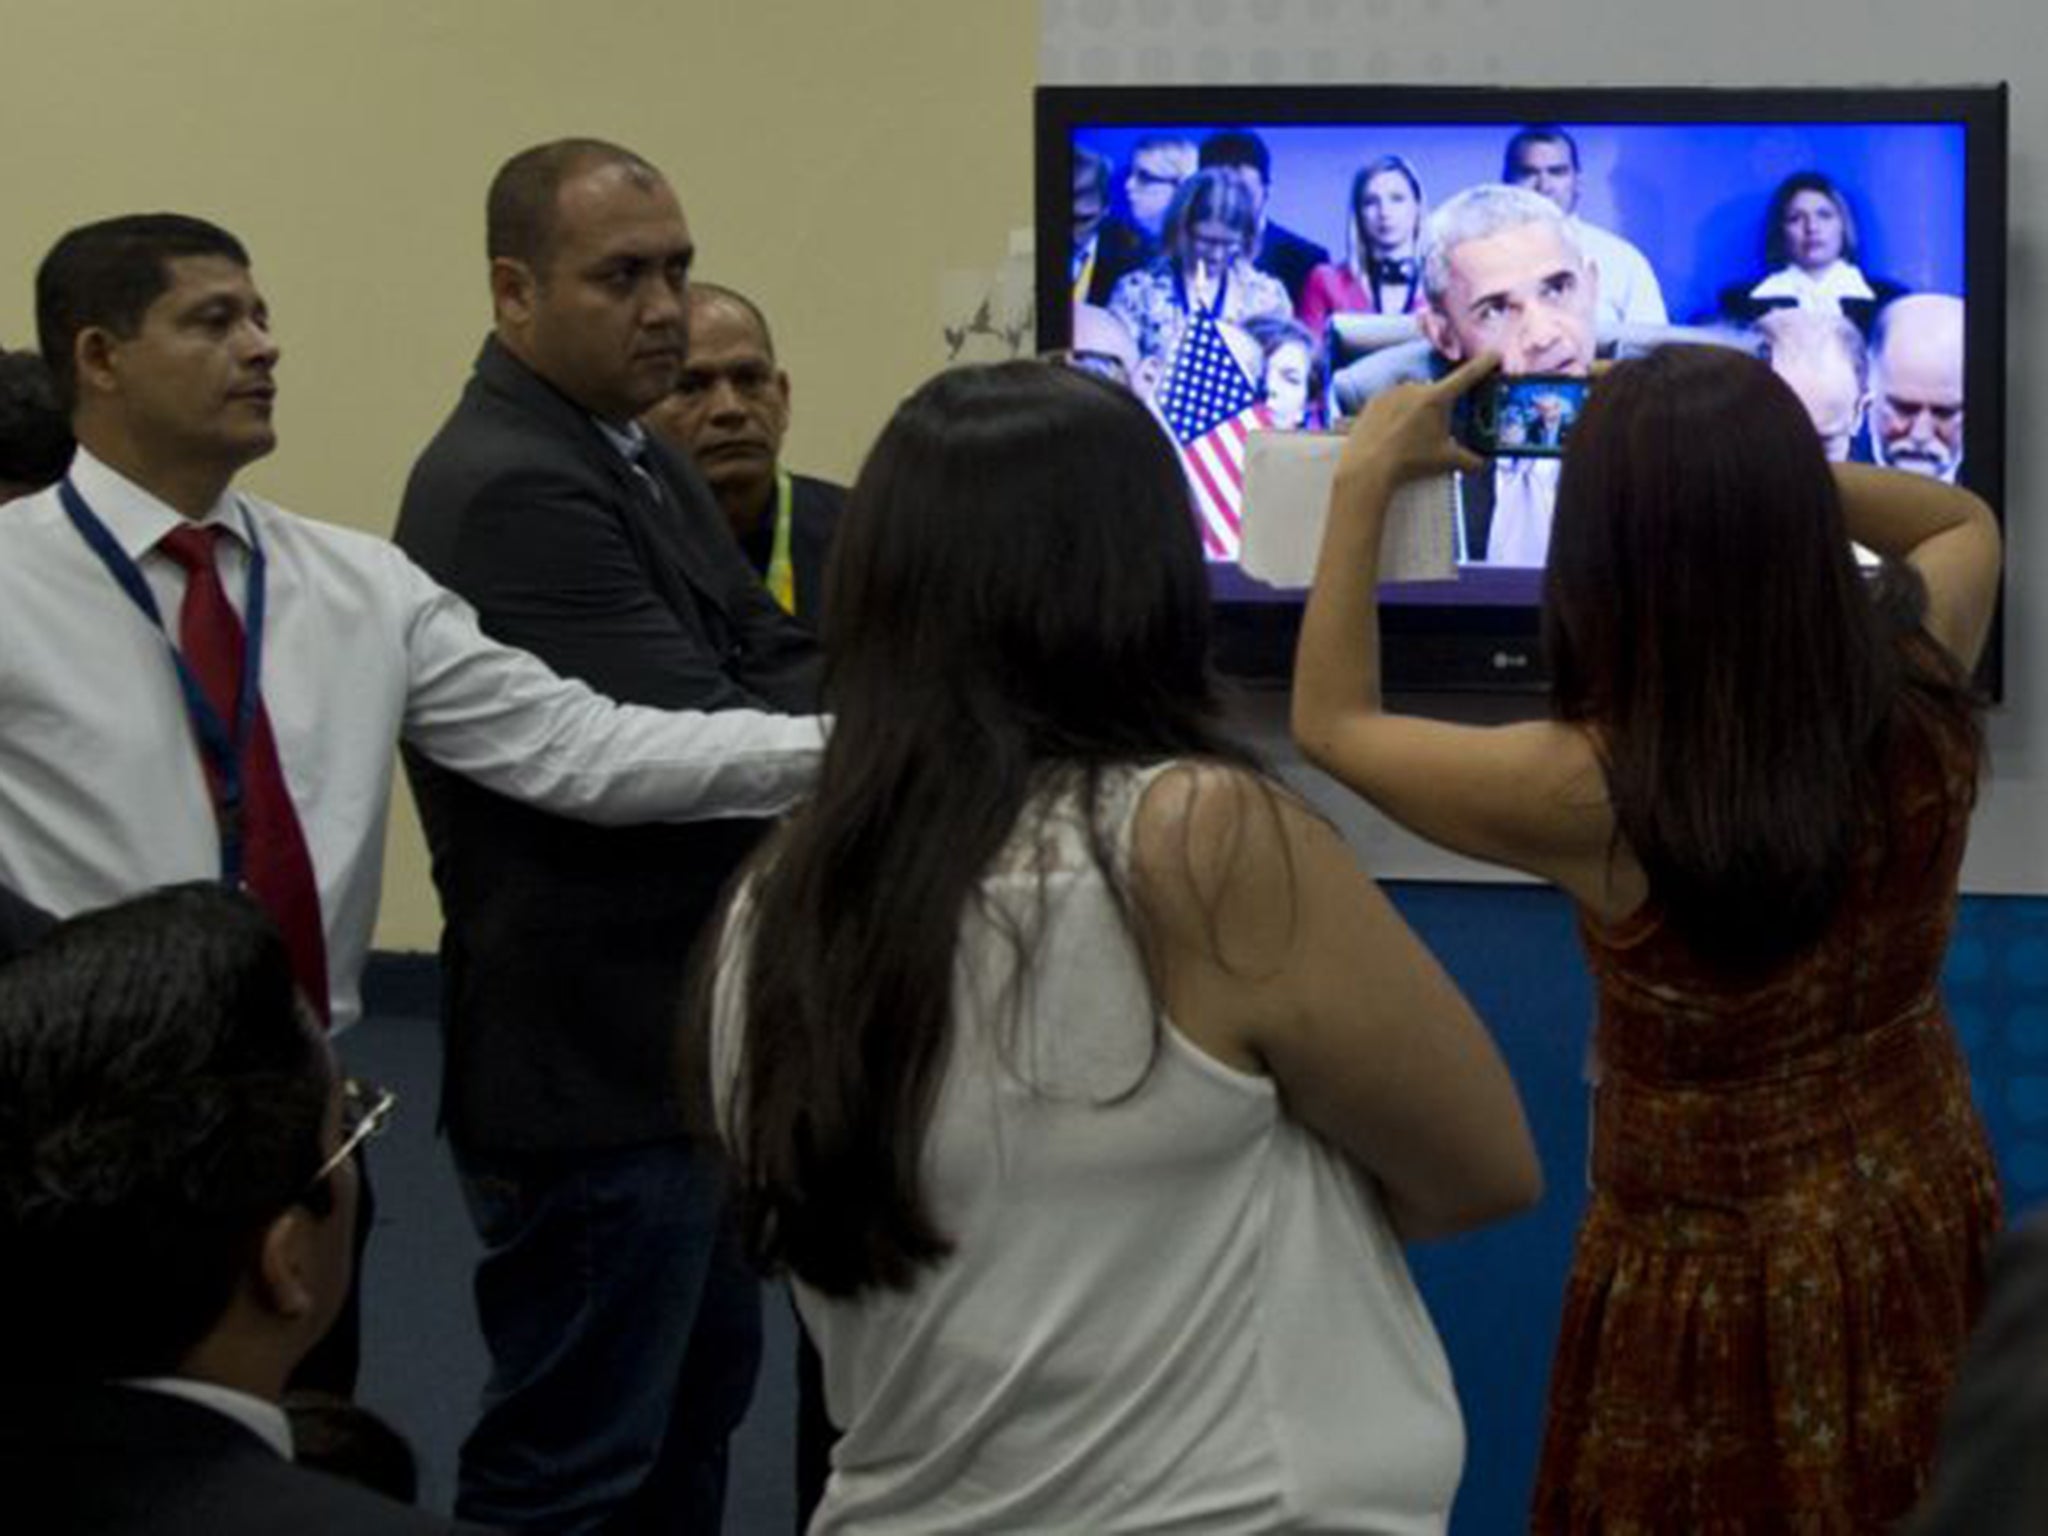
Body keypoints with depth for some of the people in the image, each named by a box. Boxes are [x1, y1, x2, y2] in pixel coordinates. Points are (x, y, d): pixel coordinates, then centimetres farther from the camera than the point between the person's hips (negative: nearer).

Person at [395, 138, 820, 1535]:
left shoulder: (641, 464, 11)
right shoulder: (510, 488, -20)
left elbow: (773, 671, 7)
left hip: (686, 1039, 10)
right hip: (595, 1063, -10)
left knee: (696, 1408, 21)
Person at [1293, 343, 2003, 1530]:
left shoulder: (1593, 790, -29)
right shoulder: (1921, 701, -18)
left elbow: (1332, 725, -10)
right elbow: (1966, 520, 8)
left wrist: (1367, 482, -3)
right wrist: (1756, 466, -1)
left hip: (1715, 1276, -4)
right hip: (1930, 1218, 4)